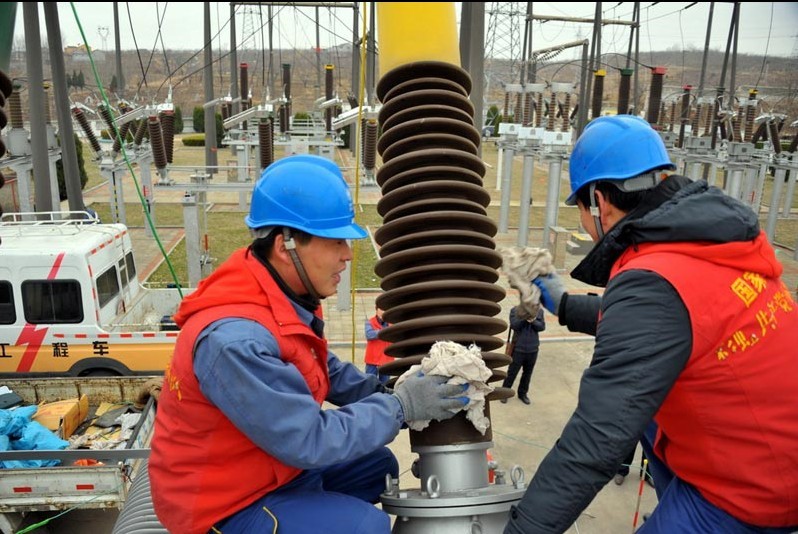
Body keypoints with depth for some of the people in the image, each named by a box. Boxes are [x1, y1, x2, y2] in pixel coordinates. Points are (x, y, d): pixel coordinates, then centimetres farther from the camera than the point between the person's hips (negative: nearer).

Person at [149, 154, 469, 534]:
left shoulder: (284, 296, -5)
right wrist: (401, 405, -21)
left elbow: (327, 371, 9)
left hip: (270, 465, 9)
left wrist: (385, 393, -7)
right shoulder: (235, 340, -35)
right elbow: (309, 440, -30)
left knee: (378, 466, 15)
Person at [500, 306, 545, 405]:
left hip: (533, 349, 3)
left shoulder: (539, 311, 2)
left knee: (527, 372, 15)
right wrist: (525, 317, -26)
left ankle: (523, 393, 30)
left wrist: (533, 320, -22)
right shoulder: (515, 310, -6)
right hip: (518, 348, -3)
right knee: (512, 372, 6)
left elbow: (542, 327, -4)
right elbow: (513, 325, -17)